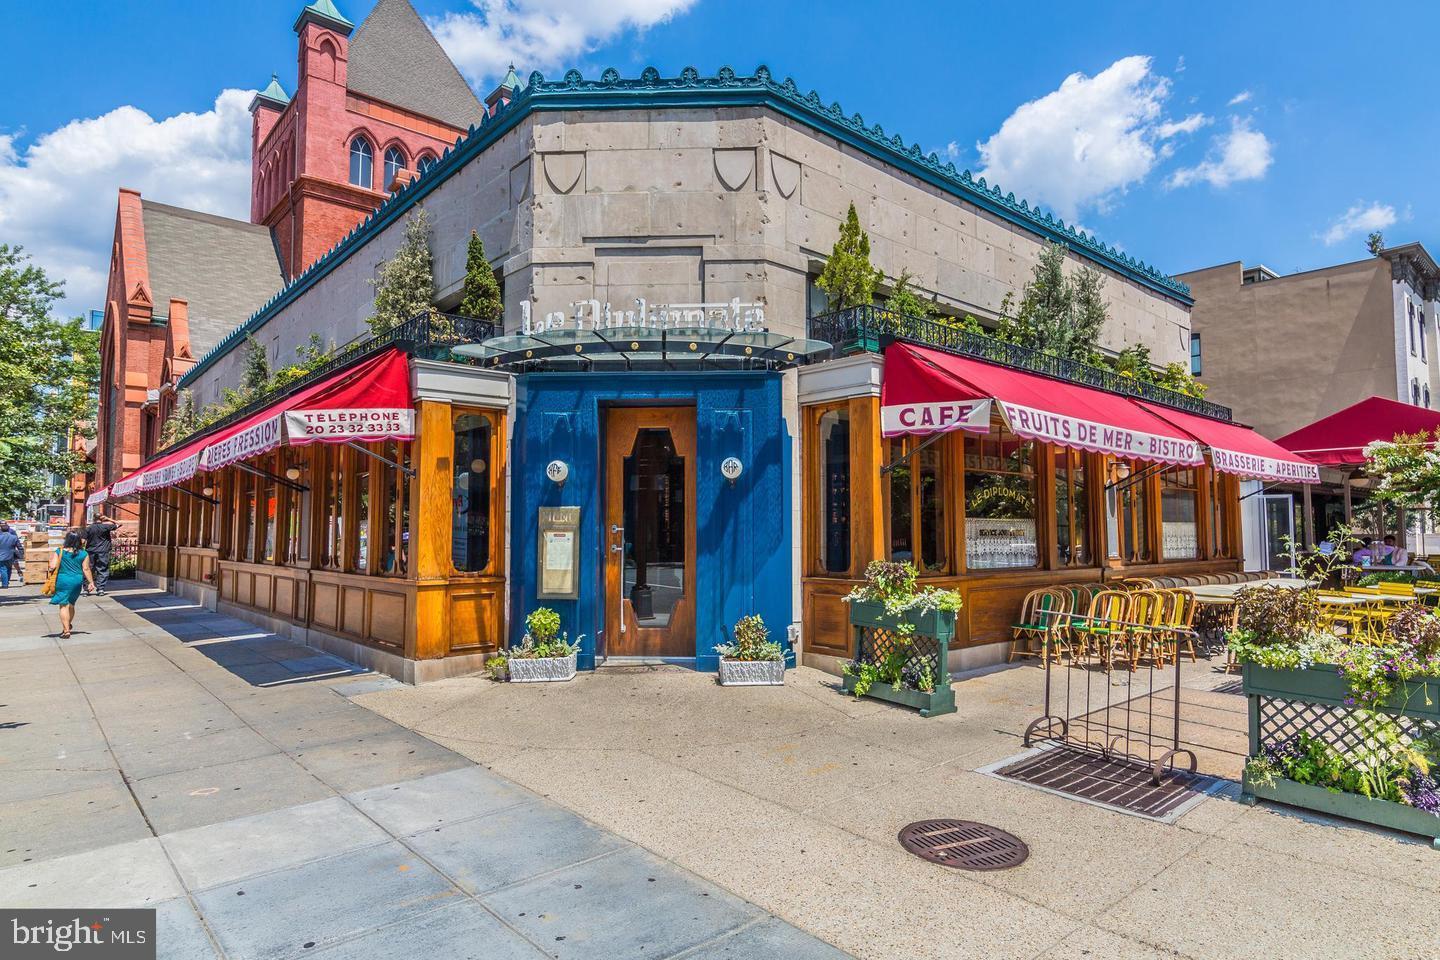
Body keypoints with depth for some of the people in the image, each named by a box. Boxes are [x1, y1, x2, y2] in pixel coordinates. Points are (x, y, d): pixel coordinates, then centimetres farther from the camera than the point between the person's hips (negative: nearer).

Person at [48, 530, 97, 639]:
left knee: (64, 605, 2)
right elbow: (86, 569, -5)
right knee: (71, 604, 21)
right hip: (77, 581, 2)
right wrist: (91, 582, 1)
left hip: (63, 580, -2)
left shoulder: (59, 551, -7)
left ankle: (66, 631, -3)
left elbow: (52, 566, -9)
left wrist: (51, 560, 12)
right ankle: (68, 624, 40)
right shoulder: (83, 554, -4)